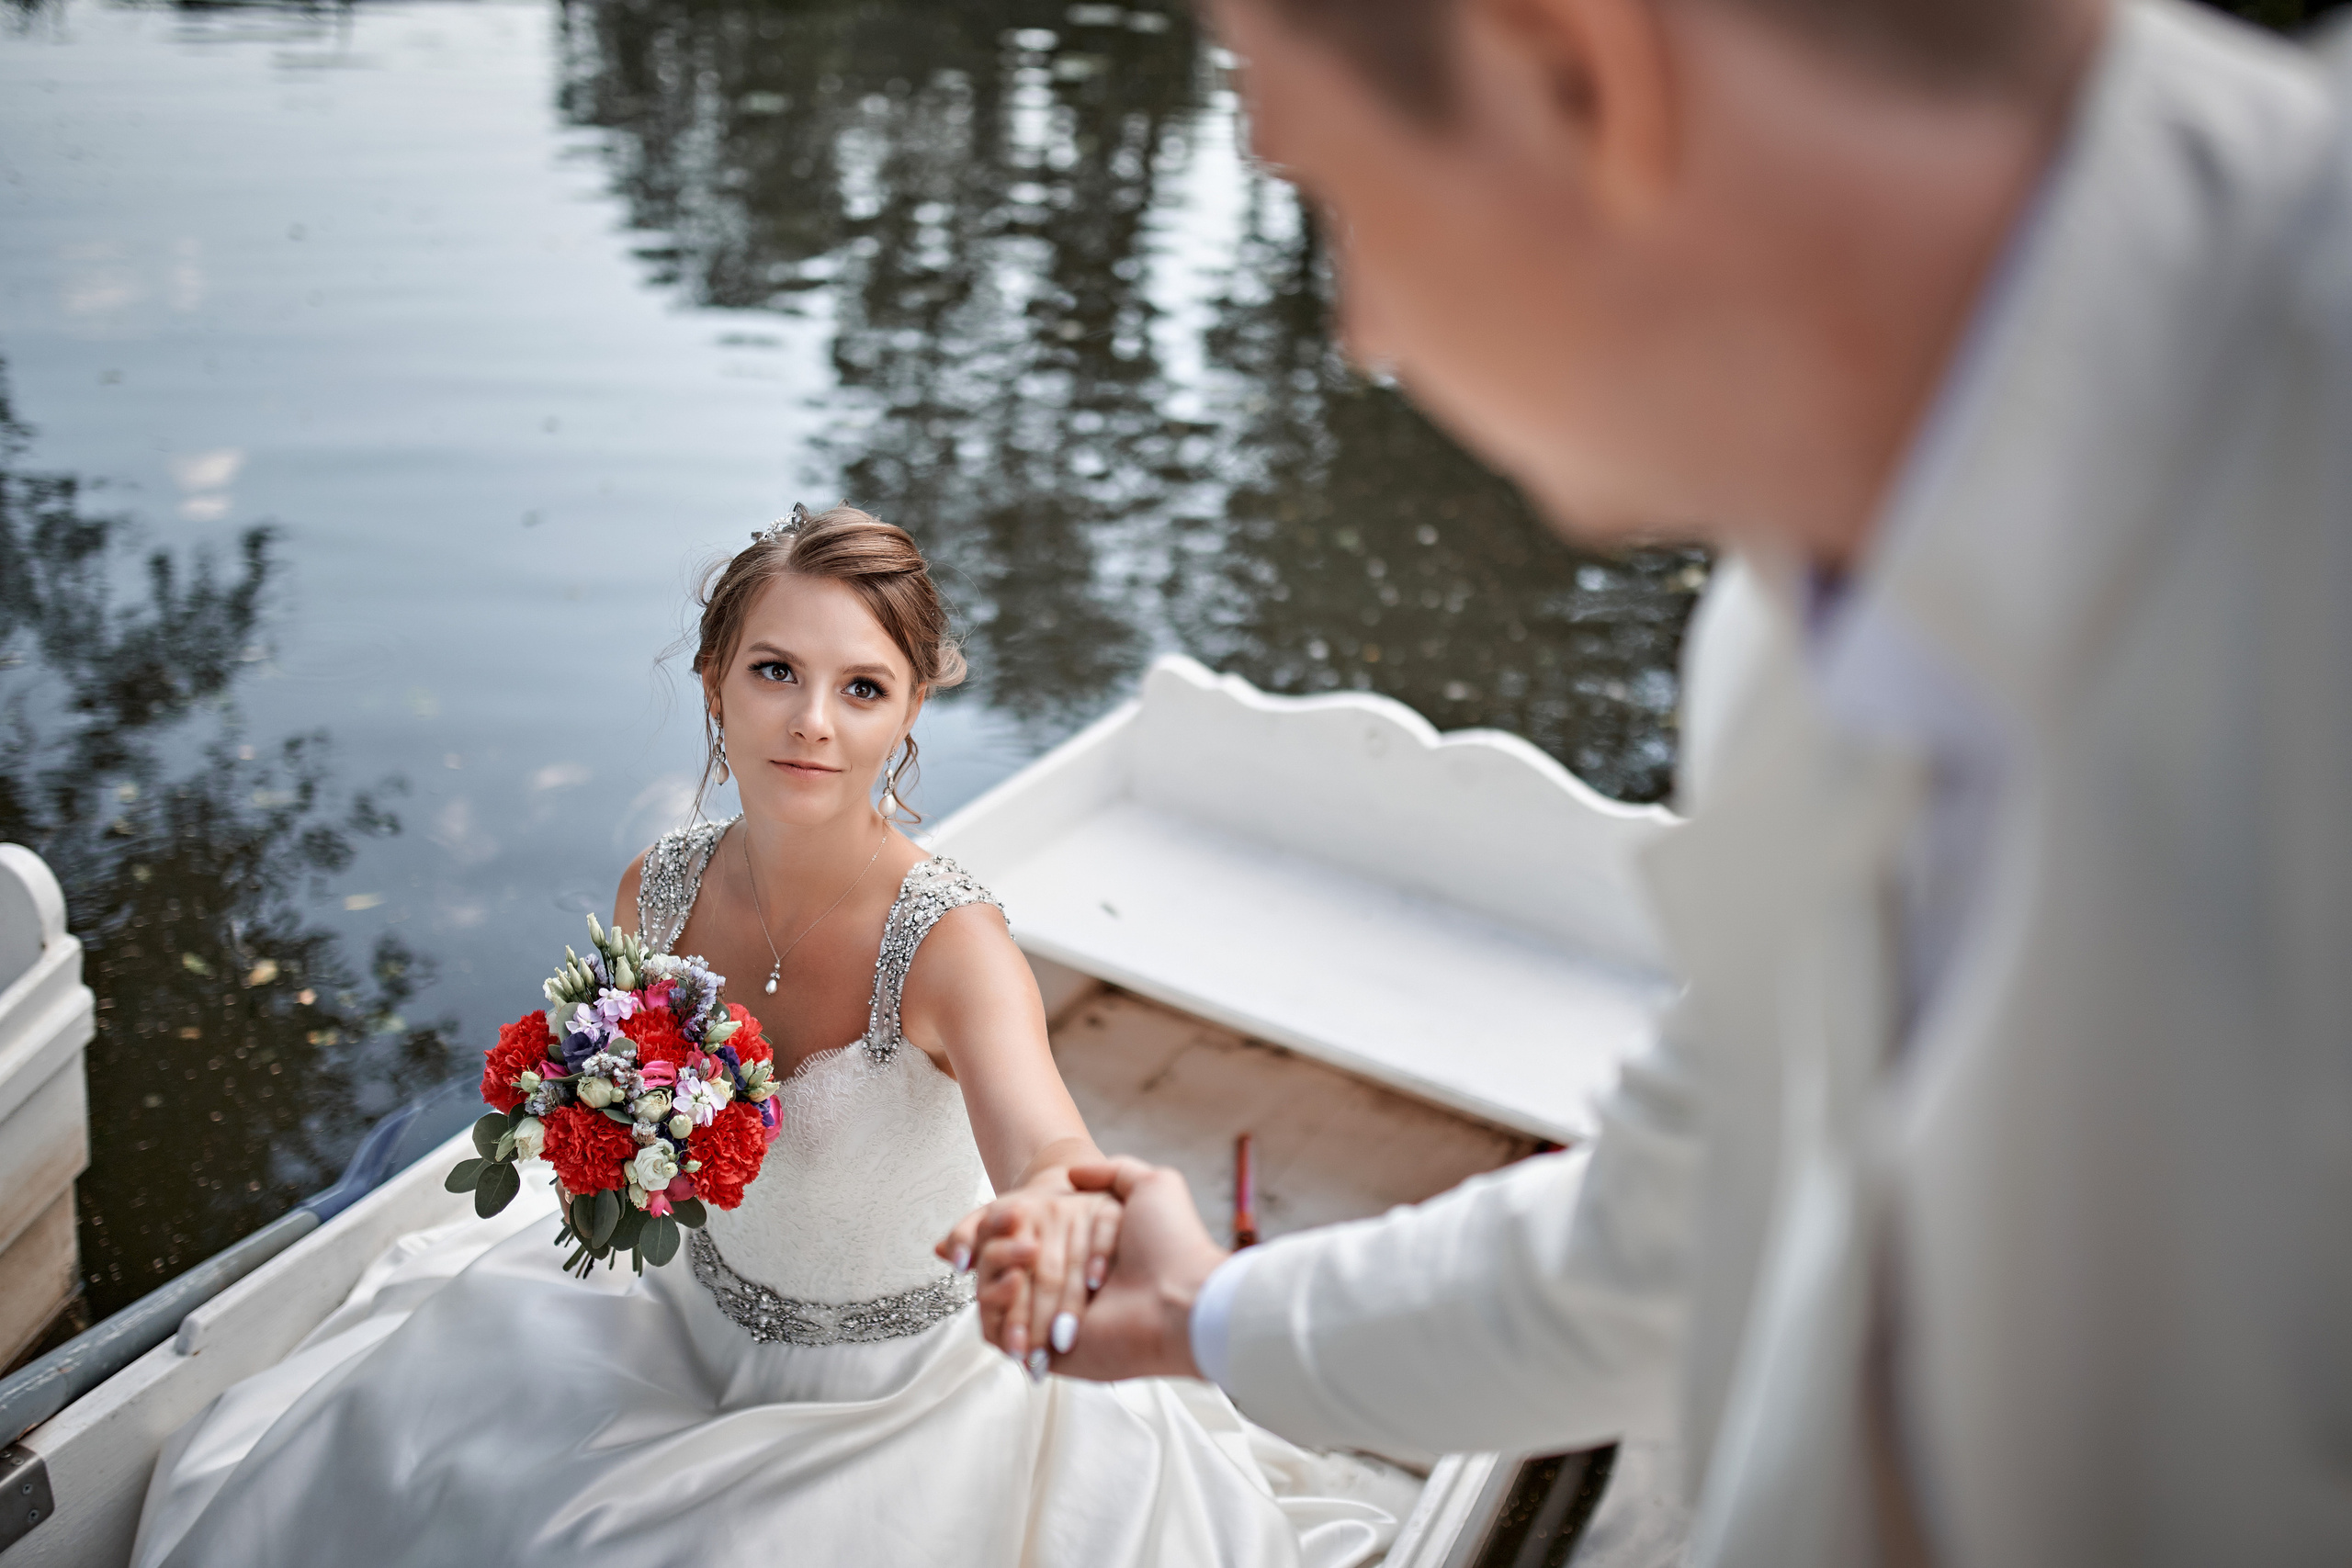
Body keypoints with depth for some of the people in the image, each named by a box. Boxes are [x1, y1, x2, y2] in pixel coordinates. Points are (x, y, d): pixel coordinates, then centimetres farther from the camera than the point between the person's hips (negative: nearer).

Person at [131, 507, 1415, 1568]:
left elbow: (1046, 1151, -48)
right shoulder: (657, 892, -14)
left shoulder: (950, 945, -29)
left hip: (908, 1388, -4)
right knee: (351, 1461, 2)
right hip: (698, 1320, 4)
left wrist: (1062, 1210, -72)